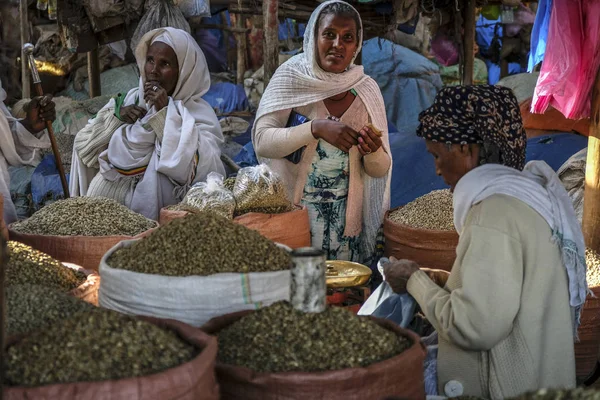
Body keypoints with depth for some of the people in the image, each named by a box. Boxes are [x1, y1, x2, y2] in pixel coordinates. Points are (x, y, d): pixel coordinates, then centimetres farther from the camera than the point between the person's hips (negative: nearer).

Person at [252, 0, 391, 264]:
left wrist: (373, 151, -17)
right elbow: (262, 141, -15)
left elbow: (380, 171, 4)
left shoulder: (367, 91, 1)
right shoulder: (291, 76, -5)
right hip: (289, 214, -2)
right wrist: (316, 128, -27)